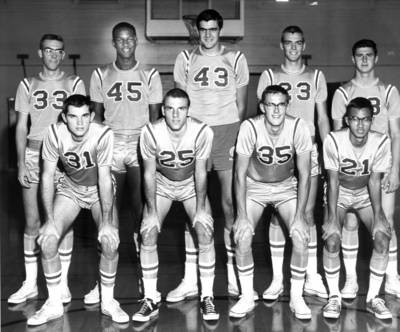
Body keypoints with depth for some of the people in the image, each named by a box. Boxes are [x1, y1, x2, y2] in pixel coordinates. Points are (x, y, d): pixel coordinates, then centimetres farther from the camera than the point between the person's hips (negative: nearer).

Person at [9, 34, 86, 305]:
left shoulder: (74, 84, 4)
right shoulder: (28, 85, 9)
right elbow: (21, 127, 8)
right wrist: (21, 163, -1)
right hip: (34, 154, 2)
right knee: (32, 222, 3)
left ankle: (62, 283, 11)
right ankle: (30, 284, 14)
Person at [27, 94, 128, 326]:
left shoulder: (103, 135, -29)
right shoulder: (55, 133, -21)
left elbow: (105, 179, -27)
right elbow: (48, 176, -15)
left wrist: (106, 222, -27)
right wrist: (49, 220, -19)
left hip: (99, 190, -2)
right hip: (69, 188, 2)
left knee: (110, 242, -22)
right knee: (47, 240, -16)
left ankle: (108, 301, 2)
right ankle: (54, 304, 3)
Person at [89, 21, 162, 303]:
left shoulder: (150, 76, 5)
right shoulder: (100, 76, 8)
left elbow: (155, 116, 4)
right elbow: (97, 115, 10)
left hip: (141, 145, -1)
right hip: (110, 145, 1)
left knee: (142, 210, -3)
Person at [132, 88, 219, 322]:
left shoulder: (202, 132, -27)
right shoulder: (150, 132, -26)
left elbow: (200, 172, -16)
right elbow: (149, 174, -16)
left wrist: (201, 209, -16)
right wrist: (152, 212, -17)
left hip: (192, 184, 0)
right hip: (161, 184, 1)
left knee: (206, 231, -18)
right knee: (148, 233, -15)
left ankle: (207, 297, -3)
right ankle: (151, 299, -1)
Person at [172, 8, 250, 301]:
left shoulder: (236, 58, 9)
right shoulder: (185, 59, 10)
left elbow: (241, 104, 8)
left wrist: (238, 139, -3)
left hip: (228, 130, 0)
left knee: (231, 203, -2)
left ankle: (233, 276, 8)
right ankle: (190, 279, 3)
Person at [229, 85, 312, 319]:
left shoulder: (299, 128, -22)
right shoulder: (250, 128, -25)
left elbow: (305, 174, -15)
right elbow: (240, 174, -17)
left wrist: (299, 216, -19)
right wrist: (242, 216, -21)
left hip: (287, 187, 1)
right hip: (254, 187, 0)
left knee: (302, 236, -18)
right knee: (242, 236, -19)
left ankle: (297, 298, 2)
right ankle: (247, 298, 1)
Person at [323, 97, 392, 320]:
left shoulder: (382, 142, -21)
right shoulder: (333, 140, -25)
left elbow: (375, 181, -16)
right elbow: (333, 181, -21)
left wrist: (378, 216, -24)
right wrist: (332, 217, -27)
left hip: (366, 194, 1)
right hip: (339, 193, -1)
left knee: (383, 238, -20)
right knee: (332, 239, -23)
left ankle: (373, 297, -2)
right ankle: (335, 297, -3)